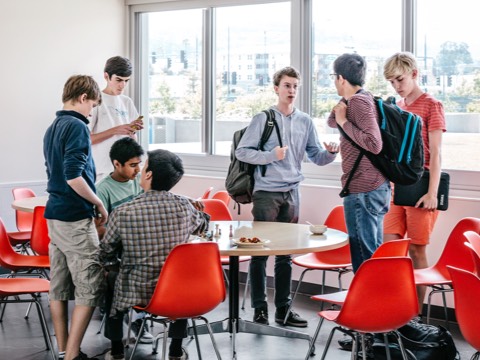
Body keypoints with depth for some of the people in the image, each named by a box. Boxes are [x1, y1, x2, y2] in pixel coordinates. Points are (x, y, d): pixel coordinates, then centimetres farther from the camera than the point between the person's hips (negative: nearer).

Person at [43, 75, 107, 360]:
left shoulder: (52, 129, 15)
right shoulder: (77, 126, -13)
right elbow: (73, 176, -22)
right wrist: (99, 204, -11)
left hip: (54, 215, 9)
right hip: (76, 219, -9)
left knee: (59, 287, 11)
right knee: (91, 288, -5)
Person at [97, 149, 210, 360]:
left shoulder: (122, 212, -18)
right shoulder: (184, 206, -11)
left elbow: (106, 256, -6)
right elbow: (203, 225, 12)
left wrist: (109, 265, 17)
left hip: (136, 294, -2)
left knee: (109, 282, 30)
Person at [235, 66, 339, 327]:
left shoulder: (305, 121, 9)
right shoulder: (263, 119, -3)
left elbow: (316, 157, 9)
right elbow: (241, 151, -5)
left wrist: (330, 153, -12)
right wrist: (270, 155, -18)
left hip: (291, 192, 4)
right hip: (266, 192, -4)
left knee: (286, 254, 9)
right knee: (260, 251, -3)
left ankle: (283, 309, 17)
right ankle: (259, 308, 4)